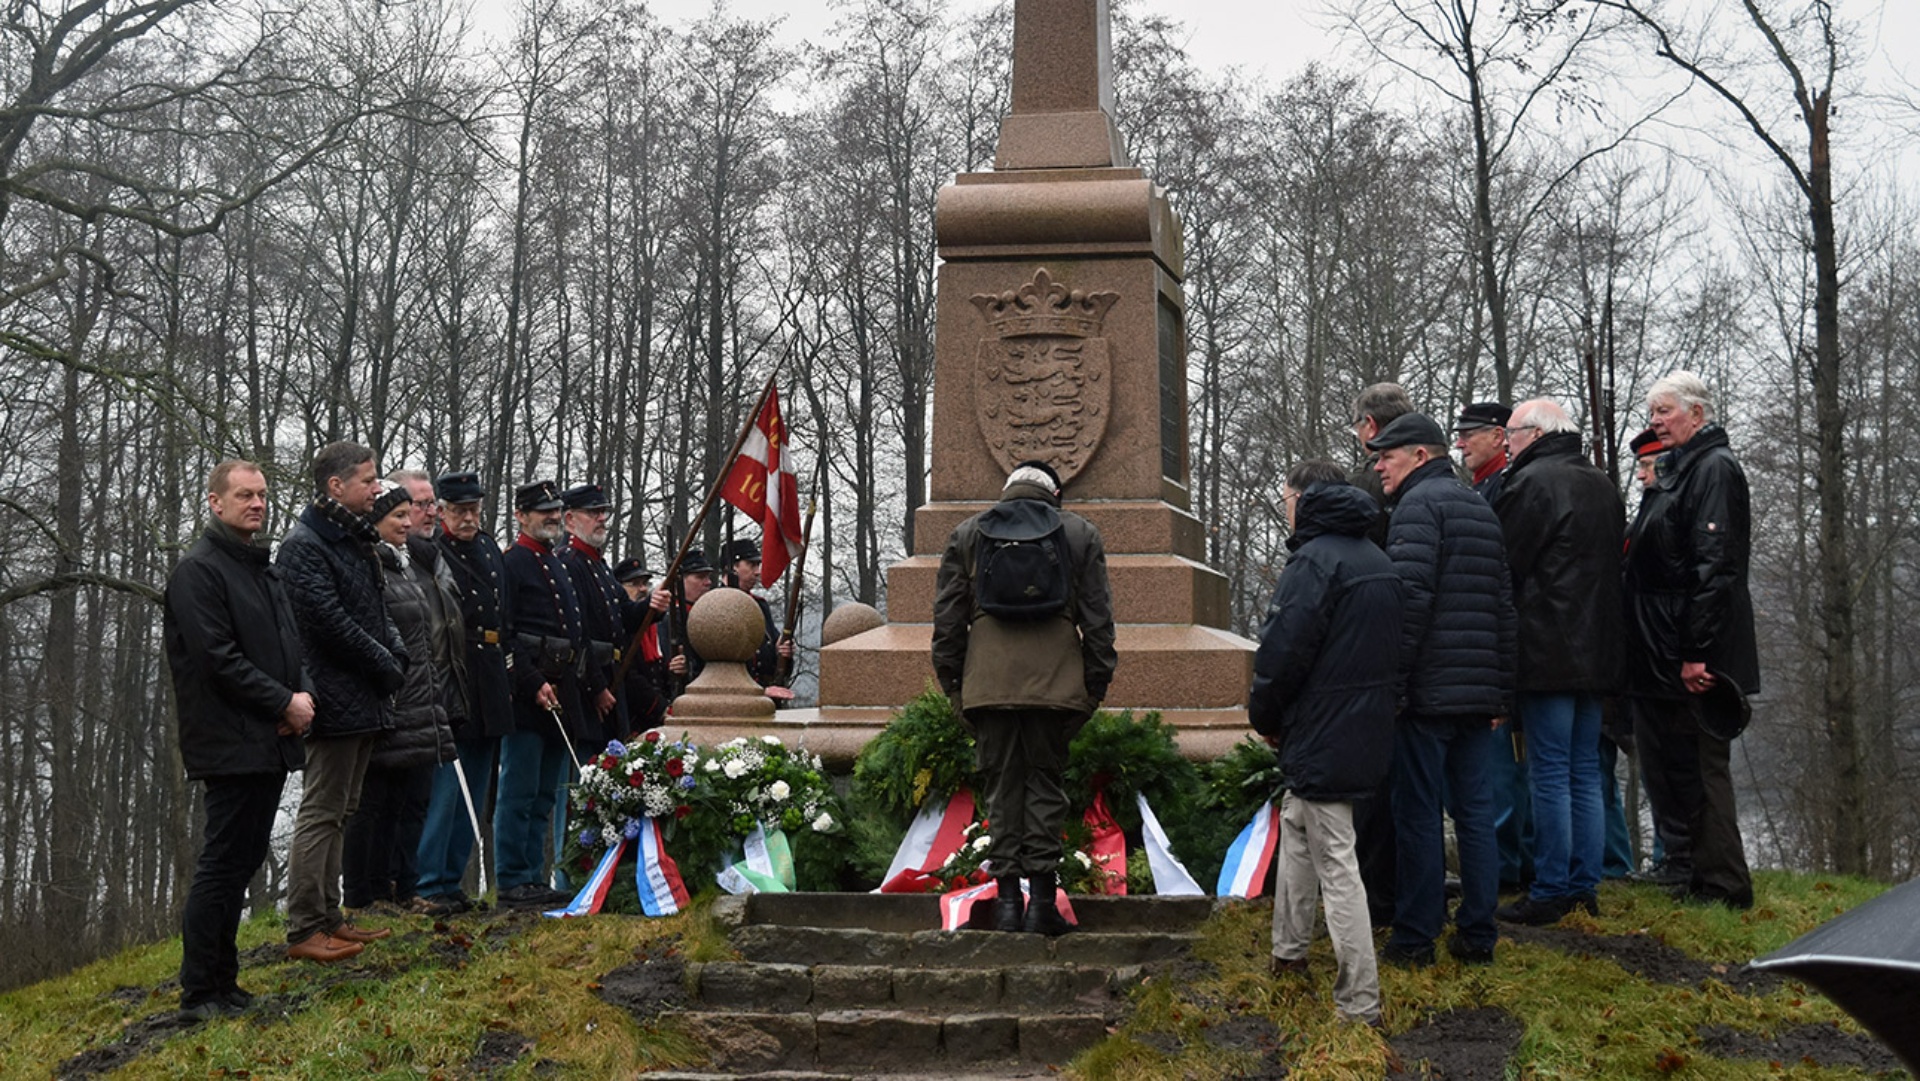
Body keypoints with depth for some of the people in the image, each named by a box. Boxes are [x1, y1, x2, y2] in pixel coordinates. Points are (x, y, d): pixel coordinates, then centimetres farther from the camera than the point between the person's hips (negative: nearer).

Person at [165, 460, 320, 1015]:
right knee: (222, 864, -5)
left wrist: (304, 694, 1)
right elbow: (218, 657, -17)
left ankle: (221, 983, 20)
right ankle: (201, 990, 2)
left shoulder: (261, 569, 19)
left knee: (242, 862, 12)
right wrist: (285, 704, -14)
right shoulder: (199, 569, -10)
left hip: (271, 741, 9)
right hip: (230, 744, -9)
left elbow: (289, 644, 21)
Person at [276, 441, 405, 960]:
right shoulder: (304, 546, -14)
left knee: (339, 812, 15)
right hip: (336, 698, -10)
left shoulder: (354, 540, 17)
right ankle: (304, 930, -2)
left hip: (362, 700, 10)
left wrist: (395, 651, 2)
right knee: (321, 814, -6)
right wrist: (386, 665, -13)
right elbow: (329, 621, -21)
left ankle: (328, 919, 23)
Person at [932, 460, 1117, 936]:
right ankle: (1042, 899, 1)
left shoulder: (965, 534, 11)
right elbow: (1097, 618, 6)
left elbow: (947, 619, 9)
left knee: (1002, 784, 6)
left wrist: (953, 685, 13)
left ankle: (1007, 897, 4)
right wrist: (1095, 686, 10)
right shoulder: (1080, 534, 9)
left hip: (989, 684, 1)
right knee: (1046, 781, 5)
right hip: (1054, 684, -1)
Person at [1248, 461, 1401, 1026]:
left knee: (1335, 863, -6)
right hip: (1370, 724, 10)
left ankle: (1360, 1006, -5)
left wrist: (1264, 717, -1)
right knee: (1296, 822, 26)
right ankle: (1288, 955, 34)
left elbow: (1283, 652, -19)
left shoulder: (1315, 561, -16)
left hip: (1323, 736, -10)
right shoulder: (1378, 560, 13)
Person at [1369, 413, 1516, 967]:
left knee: (1418, 813, -2)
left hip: (1429, 691, -8)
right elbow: (1504, 606, 20)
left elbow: (1411, 600, -18)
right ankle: (1478, 935, 13)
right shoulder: (1481, 508, 19)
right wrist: (1502, 692, 20)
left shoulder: (1419, 505, -7)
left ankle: (1415, 938, 2)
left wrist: (1393, 683, -17)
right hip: (1480, 692, 8)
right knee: (1475, 810, 10)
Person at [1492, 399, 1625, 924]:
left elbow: (1505, 565, -11)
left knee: (1550, 773, -4)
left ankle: (1550, 893, -1)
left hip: (1547, 653, -8)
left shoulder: (1532, 483, -11)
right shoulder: (1604, 486, 16)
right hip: (1598, 652, 8)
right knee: (1586, 772, 12)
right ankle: (1585, 886, 16)